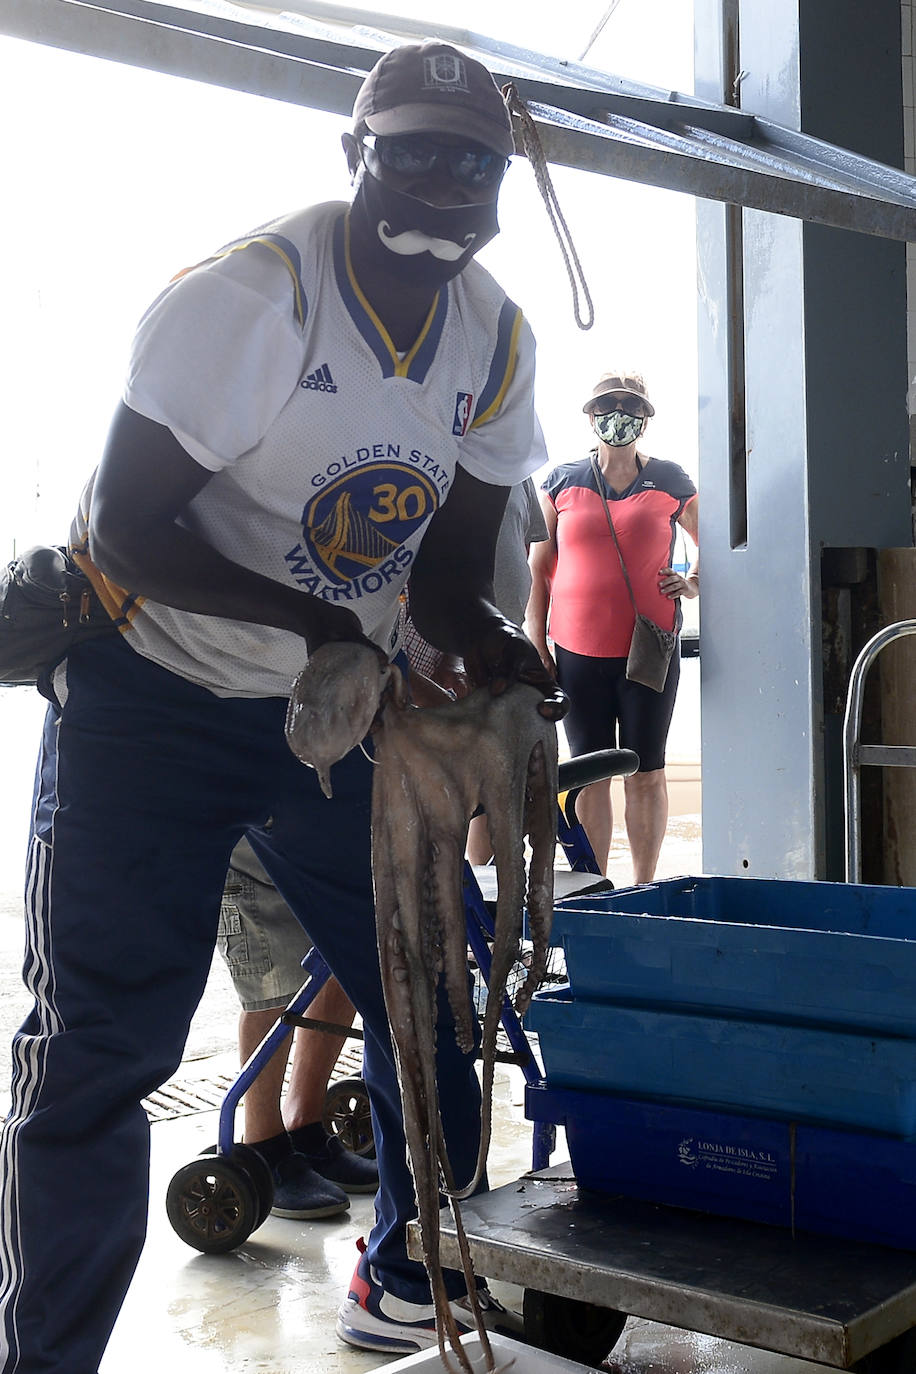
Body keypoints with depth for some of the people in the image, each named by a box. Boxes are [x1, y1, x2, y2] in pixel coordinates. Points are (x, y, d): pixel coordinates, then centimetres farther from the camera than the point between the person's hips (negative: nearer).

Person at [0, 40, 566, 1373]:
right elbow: (125, 531, -23)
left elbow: (449, 569, 4)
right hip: (150, 693, -6)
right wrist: (320, 622, -30)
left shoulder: (498, 341, -1)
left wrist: (488, 645, -19)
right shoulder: (248, 296, -21)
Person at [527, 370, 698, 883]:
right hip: (577, 651, 1)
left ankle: (643, 890, 14)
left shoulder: (671, 481, 4)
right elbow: (539, 565, 8)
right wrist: (536, 640, 2)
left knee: (646, 773, 4)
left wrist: (693, 582, -2)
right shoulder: (562, 481, 6)